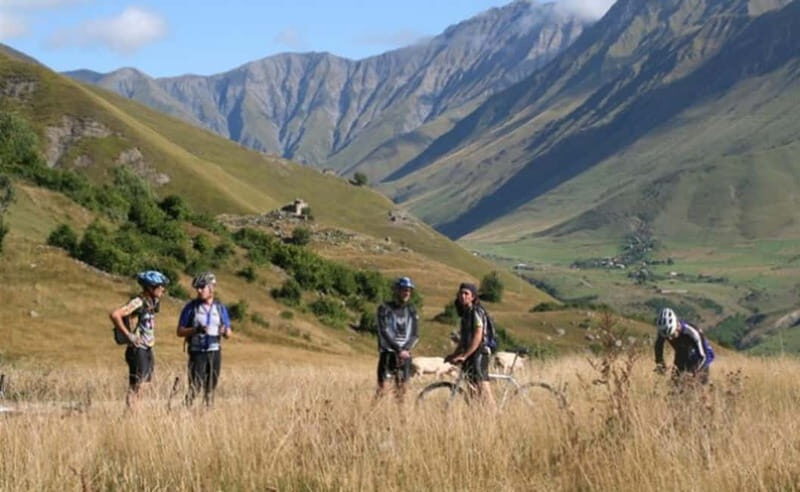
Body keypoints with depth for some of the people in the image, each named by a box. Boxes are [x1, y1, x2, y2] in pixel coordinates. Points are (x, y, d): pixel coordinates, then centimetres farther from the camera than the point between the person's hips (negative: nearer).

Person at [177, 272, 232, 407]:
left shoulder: (220, 308, 8)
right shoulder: (191, 307, -1)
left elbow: (229, 333, 11)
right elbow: (180, 331, 0)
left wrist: (225, 331, -14)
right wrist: (196, 330, -18)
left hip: (214, 352, 3)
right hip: (197, 352, -3)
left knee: (211, 388, 6)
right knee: (194, 386, -11)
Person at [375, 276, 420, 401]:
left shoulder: (411, 310, 8)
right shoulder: (385, 308, -3)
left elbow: (415, 334, 3)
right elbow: (384, 332, -12)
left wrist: (405, 349, -15)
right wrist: (398, 349, -21)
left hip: (404, 352, 3)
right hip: (388, 350, -3)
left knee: (400, 387, 2)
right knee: (382, 386, -10)